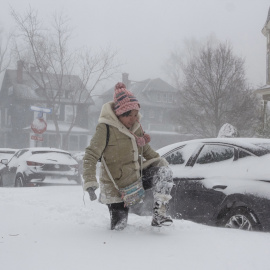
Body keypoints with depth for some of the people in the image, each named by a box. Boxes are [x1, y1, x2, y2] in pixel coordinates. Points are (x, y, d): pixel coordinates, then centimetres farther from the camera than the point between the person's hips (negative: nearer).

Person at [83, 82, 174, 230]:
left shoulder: (136, 125, 2)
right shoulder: (105, 128, -19)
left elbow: (145, 149, 18)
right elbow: (90, 156, -20)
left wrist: (159, 160, 2)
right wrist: (90, 183, -30)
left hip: (137, 176, 6)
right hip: (116, 187, -6)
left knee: (164, 172, -16)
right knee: (118, 226, -3)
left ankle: (159, 214, -16)